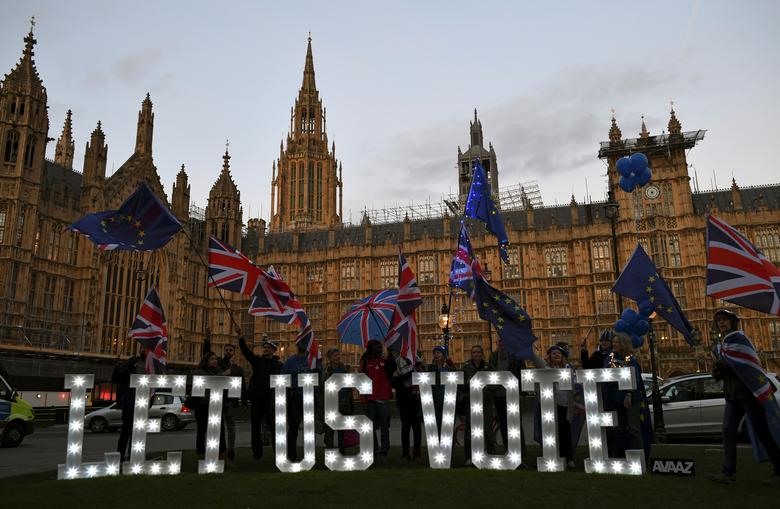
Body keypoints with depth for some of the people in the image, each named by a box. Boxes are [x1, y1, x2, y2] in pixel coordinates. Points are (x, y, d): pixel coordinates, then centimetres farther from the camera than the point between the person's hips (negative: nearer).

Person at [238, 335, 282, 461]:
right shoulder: (257, 360, 7)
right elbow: (245, 350, -5)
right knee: (256, 426, 8)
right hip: (256, 398, 3)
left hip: (271, 398, -3)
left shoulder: (279, 365, 2)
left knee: (273, 426, 0)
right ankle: (257, 453, 18)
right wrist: (240, 337, -19)